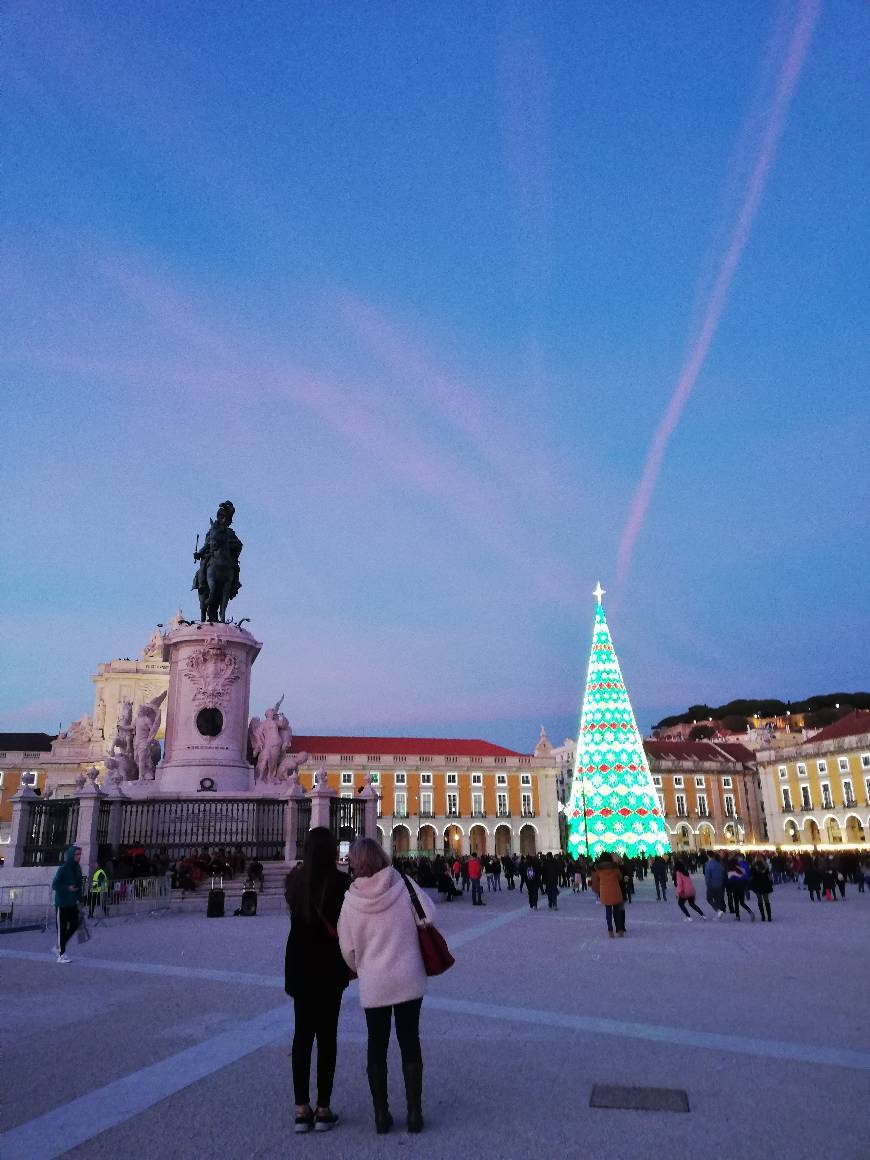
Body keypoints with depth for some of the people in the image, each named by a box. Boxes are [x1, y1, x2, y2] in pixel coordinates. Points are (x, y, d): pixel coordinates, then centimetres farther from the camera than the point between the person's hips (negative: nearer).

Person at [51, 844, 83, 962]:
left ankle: (60, 947, 24)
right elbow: (54, 885, -14)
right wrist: (67, 888, -27)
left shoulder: (77, 868, 6)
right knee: (62, 928, 0)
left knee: (74, 925, 6)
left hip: (72, 904, 7)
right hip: (62, 903, -7)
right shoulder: (63, 869, -15)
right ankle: (61, 954, 9)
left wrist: (79, 899, 11)